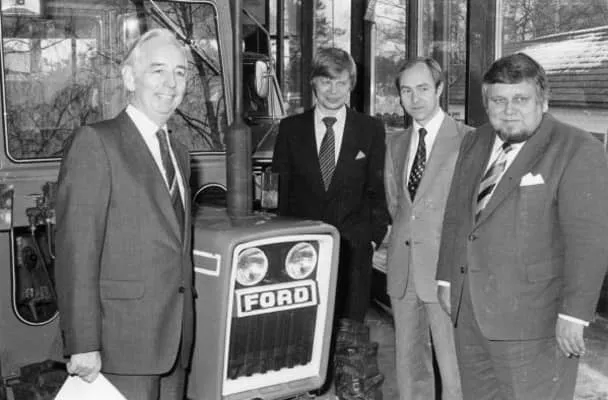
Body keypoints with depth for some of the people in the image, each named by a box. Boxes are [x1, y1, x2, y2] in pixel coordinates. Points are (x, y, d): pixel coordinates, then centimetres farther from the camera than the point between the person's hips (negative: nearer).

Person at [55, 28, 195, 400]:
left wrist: (185, 326, 14)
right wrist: (83, 344, -18)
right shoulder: (95, 142, -8)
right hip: (124, 338, -7)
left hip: (177, 336, 7)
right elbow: (76, 250, -14)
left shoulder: (179, 151, 16)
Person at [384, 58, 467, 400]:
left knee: (454, 368, -2)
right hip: (403, 268, 6)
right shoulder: (396, 144, 14)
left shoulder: (468, 140, -7)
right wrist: (405, 234, 11)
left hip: (447, 268, -6)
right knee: (409, 363, 13)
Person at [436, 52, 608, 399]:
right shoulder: (475, 143, 11)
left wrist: (573, 315, -19)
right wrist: (446, 279, 15)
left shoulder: (578, 151, -11)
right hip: (470, 313, 6)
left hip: (533, 320, -6)